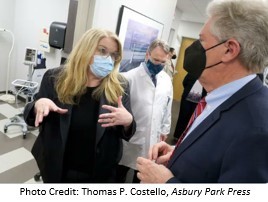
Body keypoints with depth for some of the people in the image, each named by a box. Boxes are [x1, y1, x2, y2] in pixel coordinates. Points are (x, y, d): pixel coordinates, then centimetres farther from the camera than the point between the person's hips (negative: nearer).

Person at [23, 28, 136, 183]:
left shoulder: (120, 86, -9)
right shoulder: (55, 78, -9)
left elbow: (128, 132, -5)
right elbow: (31, 117, 1)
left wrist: (128, 121, -28)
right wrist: (38, 105, -22)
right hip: (57, 170, 1)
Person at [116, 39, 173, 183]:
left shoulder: (166, 80, 1)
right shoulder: (130, 77, -18)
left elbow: (167, 107, 9)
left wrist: (165, 129, 12)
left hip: (153, 137, 5)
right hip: (131, 136, -4)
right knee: (121, 171, 17)